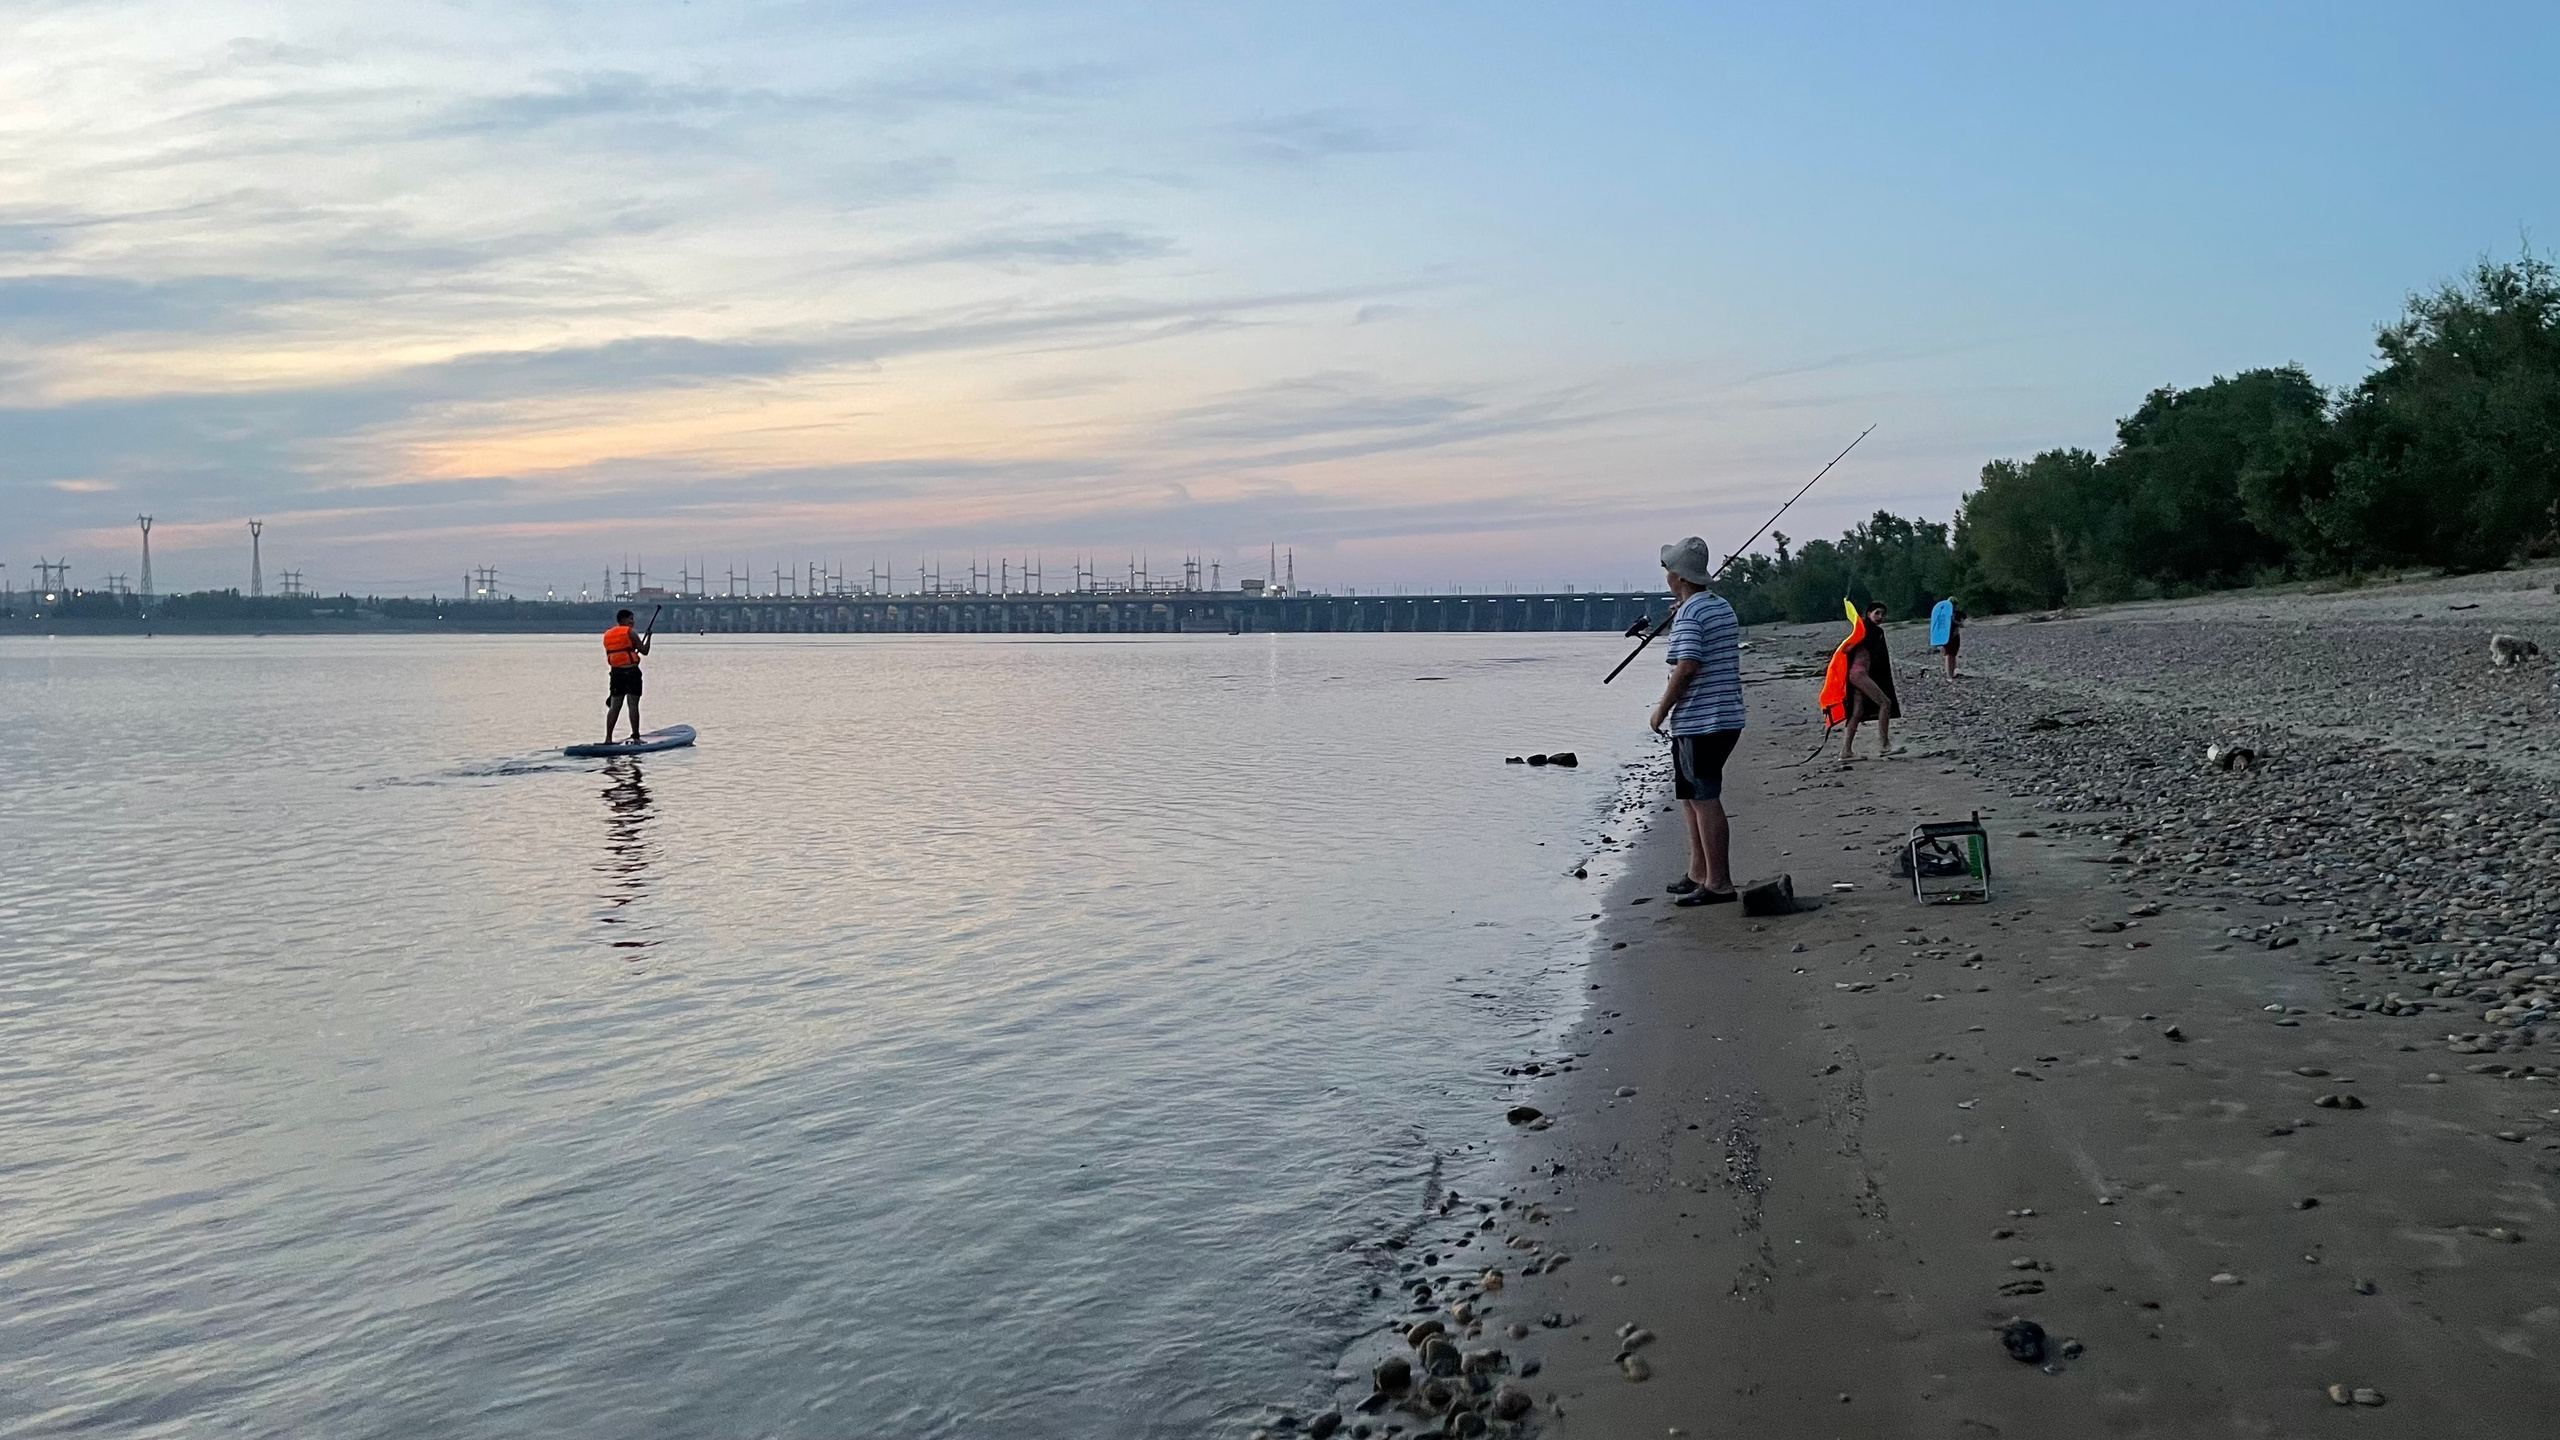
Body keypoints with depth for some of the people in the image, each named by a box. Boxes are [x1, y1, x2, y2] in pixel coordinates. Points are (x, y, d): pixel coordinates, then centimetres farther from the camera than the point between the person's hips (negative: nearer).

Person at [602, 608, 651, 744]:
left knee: (614, 706, 9)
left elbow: (609, 658, 16)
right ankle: (635, 737, -4)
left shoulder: (607, 635, 13)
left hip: (616, 672, 6)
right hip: (631, 671, -6)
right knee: (633, 705, -4)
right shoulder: (630, 633, -6)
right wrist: (648, 637, 11)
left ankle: (608, 738, 7)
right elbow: (644, 651, -3)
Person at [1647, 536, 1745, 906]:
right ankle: (1698, 874, 25)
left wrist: (1661, 710, -14)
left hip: (1698, 723, -10)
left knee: (1705, 800, -6)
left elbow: (1687, 668, -22)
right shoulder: (1723, 608, 15)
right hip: (1726, 719, 10)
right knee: (1692, 796, 18)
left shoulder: (1688, 614, -15)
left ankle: (1719, 884, -4)